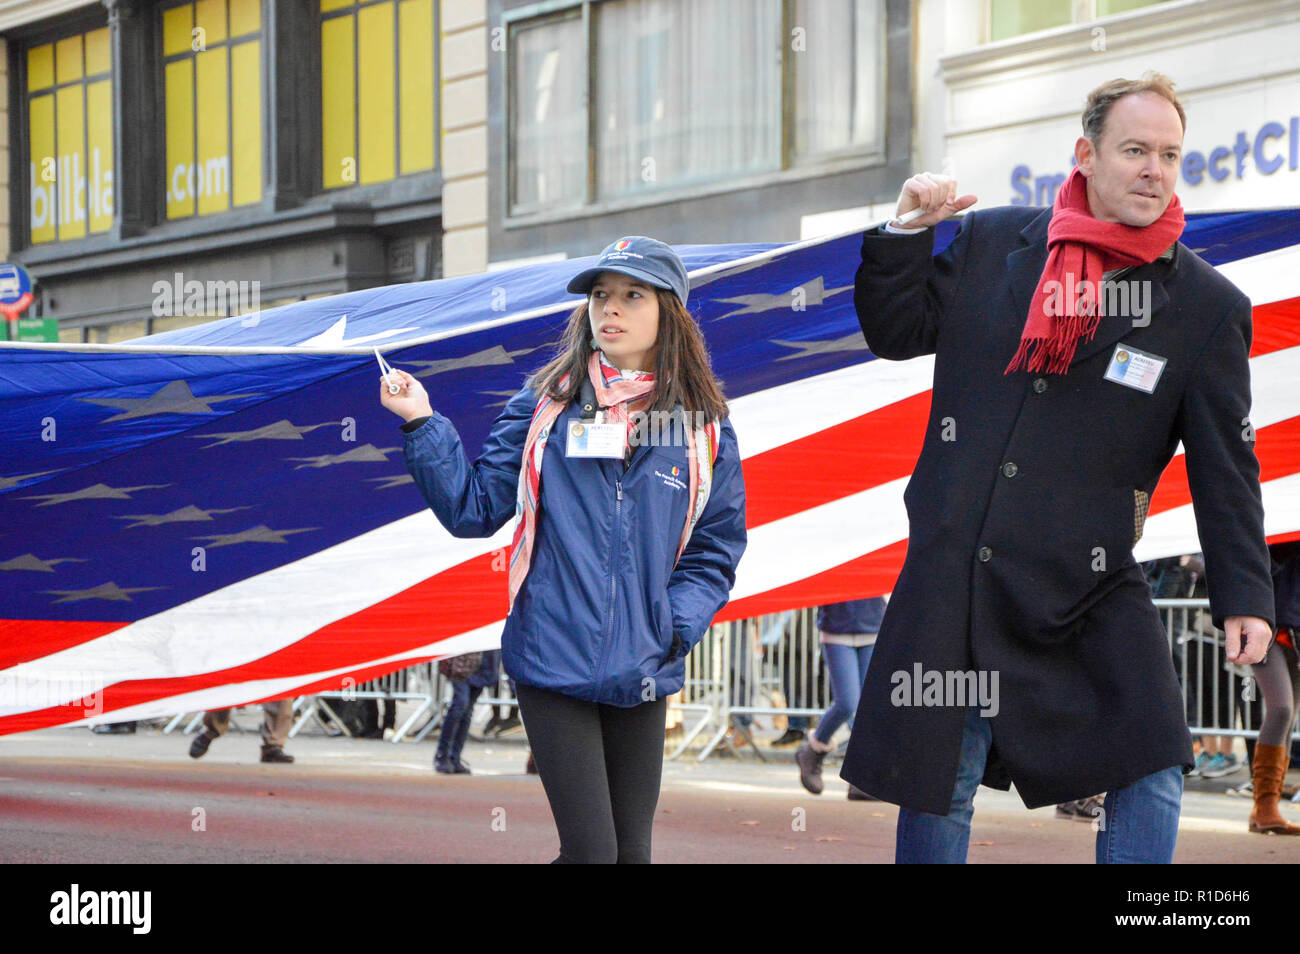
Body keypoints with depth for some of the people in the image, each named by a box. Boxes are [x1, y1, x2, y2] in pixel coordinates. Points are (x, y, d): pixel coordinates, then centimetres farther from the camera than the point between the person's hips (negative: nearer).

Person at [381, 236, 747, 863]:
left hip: (642, 676, 2)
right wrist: (423, 425, -5)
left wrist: (677, 627, -5)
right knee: (590, 852, -10)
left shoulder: (704, 429, 6)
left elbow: (714, 552, 11)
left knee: (632, 852, 7)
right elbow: (474, 507, 3)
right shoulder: (544, 407, 4)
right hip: (554, 667, -2)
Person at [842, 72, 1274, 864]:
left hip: (1089, 583, -1)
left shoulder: (1207, 305, -1)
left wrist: (1244, 597, -4)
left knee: (1152, 769, -14)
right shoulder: (993, 242, 4)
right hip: (952, 573, 2)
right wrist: (905, 233, -2)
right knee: (938, 784, 8)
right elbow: (896, 334, 13)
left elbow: (1226, 467, 1)